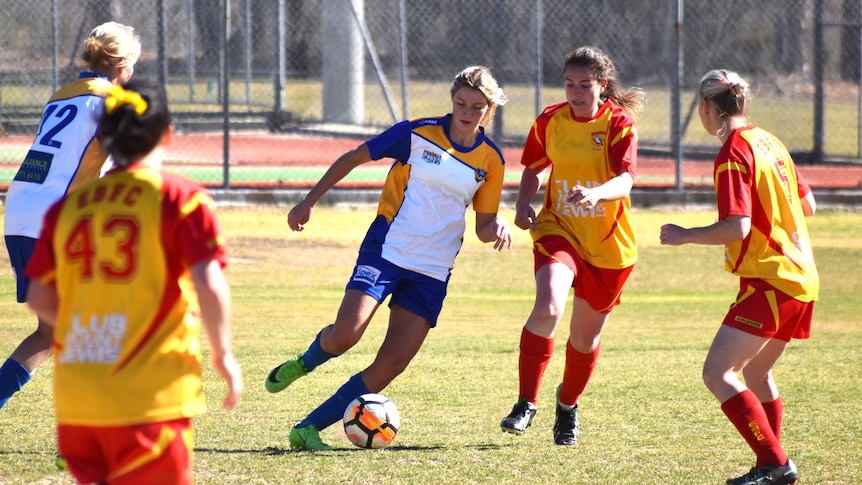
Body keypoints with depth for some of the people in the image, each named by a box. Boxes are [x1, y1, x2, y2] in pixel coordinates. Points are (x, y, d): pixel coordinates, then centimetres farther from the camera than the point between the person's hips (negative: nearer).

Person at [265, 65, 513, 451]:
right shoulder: (417, 134, -5)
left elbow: (484, 228, 11)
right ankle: (302, 364, 14)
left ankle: (308, 429, 2)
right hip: (386, 250, -3)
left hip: (432, 271, 3)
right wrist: (309, 201, 2)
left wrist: (497, 227, -14)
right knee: (344, 335, -23)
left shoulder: (490, 160, 5)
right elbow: (353, 158, 4)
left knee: (391, 366, -7)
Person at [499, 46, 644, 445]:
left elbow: (625, 180, -26)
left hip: (609, 246, 0)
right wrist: (523, 202, -4)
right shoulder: (550, 121, -2)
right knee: (549, 305, -29)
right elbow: (535, 167, 15)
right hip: (557, 231, 1)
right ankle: (526, 404, -20)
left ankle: (568, 404, 43)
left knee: (586, 336, 13)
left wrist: (596, 193, -48)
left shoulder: (619, 124, -12)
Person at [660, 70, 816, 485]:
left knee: (717, 372, -11)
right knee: (755, 373, 21)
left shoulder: (733, 154, -13)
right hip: (801, 277, 10)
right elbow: (807, 205, 20)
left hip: (769, 280, -10)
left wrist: (685, 236, -8)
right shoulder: (768, 142, 13)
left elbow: (736, 227, -20)